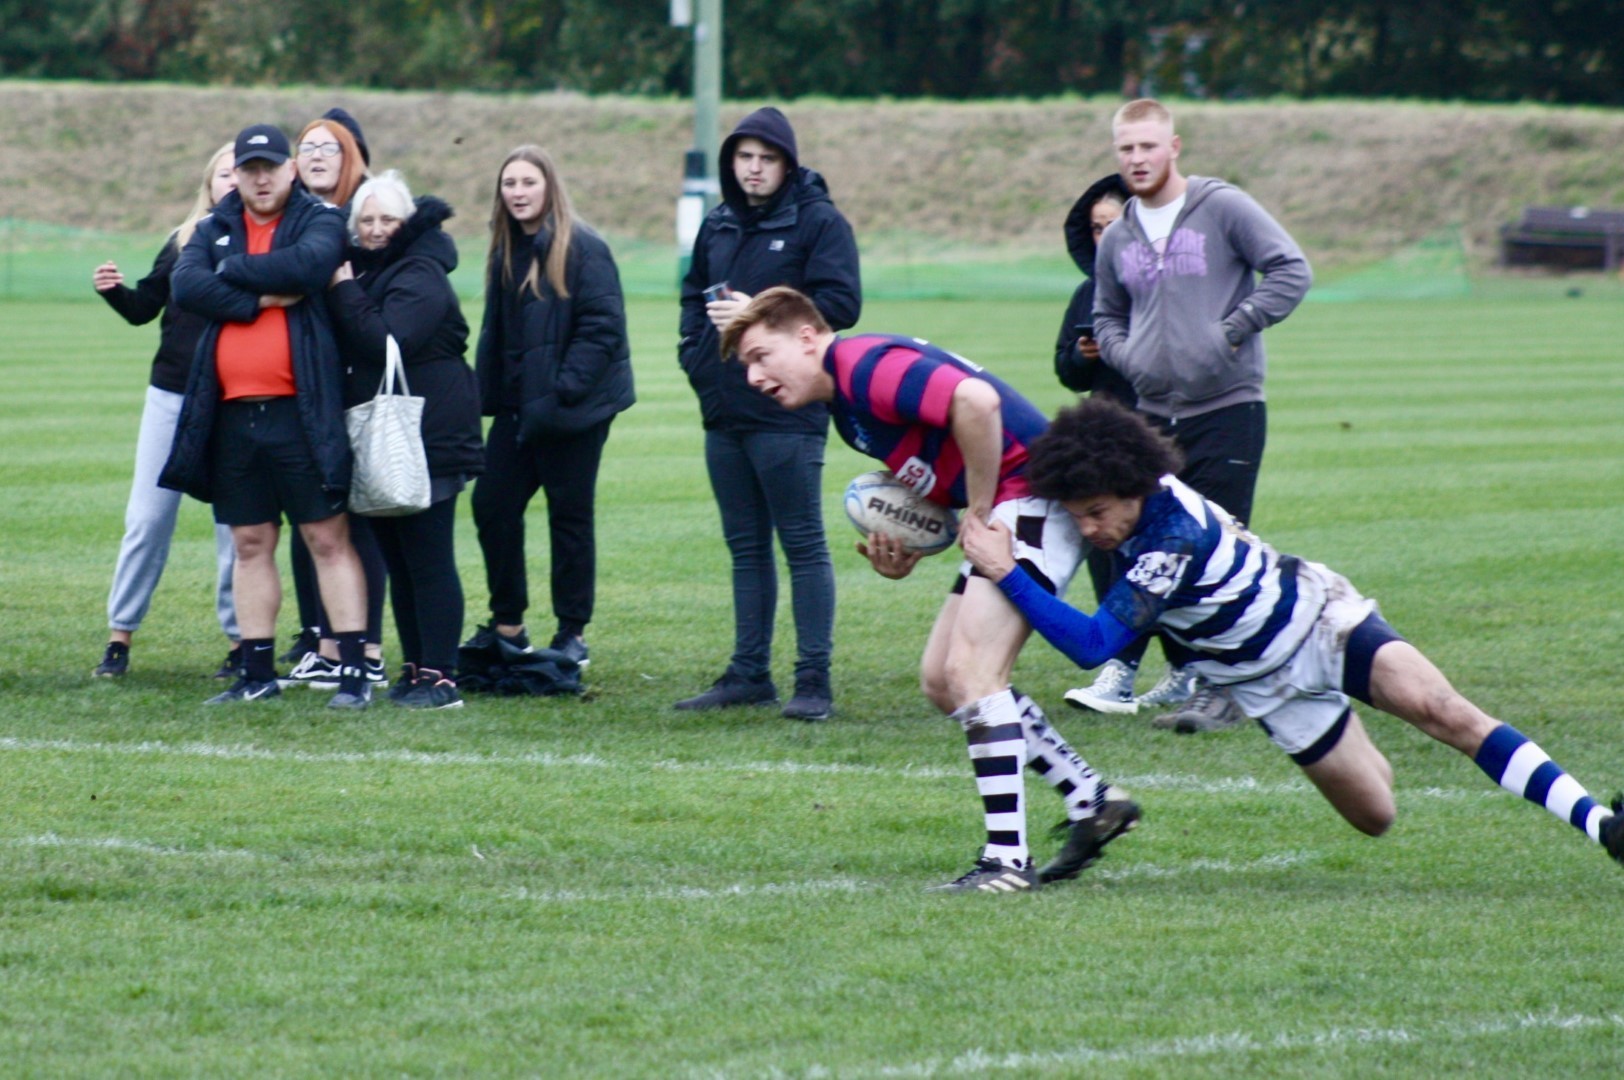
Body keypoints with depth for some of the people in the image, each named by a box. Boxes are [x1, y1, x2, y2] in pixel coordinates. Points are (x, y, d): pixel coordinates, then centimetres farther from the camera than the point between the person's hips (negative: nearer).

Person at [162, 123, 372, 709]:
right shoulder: (215, 230, 12)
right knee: (251, 545, 10)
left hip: (299, 412, -5)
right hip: (232, 414, 5)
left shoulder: (319, 221, 0)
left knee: (329, 540, -3)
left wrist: (234, 271, -10)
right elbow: (186, 285, -6)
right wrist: (261, 297, -14)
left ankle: (354, 671, -4)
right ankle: (258, 673, 15)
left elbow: (309, 264, -22)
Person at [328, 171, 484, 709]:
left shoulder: (420, 275, -11)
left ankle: (440, 676, -6)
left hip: (428, 438, -9)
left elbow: (385, 341, -24)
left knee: (428, 561, -7)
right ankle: (414, 668, 17)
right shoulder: (363, 268, 16)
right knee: (398, 562, 12)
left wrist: (345, 292, -16)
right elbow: (347, 349, 15)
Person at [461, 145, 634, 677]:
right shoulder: (507, 250, 10)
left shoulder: (582, 249, -12)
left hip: (572, 408, -7)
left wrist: (563, 389, -22)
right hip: (517, 406, 7)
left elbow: (603, 327, -17)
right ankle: (506, 626, 14)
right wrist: (490, 389, 5)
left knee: (570, 515, 2)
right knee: (491, 504, 3)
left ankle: (572, 633, 11)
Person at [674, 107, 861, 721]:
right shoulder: (718, 227, 16)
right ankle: (749, 673, 18)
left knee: (803, 543, -5)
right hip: (723, 410, 7)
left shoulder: (817, 222, -5)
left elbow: (840, 303, -13)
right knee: (746, 547, 12)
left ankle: (815, 681, -4)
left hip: (788, 411, -7)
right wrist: (696, 350, 7)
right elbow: (694, 296, 25)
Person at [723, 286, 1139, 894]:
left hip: (1034, 494, -11)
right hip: (1000, 510, 11)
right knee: (941, 681, 13)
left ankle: (1007, 859, -16)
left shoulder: (865, 365, -17)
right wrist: (906, 551, 2)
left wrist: (978, 514, -20)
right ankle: (1092, 803, 20)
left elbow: (975, 401, -31)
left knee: (970, 670, -18)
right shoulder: (847, 404, 16)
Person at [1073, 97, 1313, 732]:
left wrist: (1233, 330, -16)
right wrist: (1128, 355, 5)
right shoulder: (1117, 240, 13)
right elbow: (1106, 318, 27)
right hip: (1153, 413, 5)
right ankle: (1122, 672, 10)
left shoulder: (1224, 209, -4)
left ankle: (1221, 690, -1)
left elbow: (1291, 271, -9)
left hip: (1227, 410, -5)